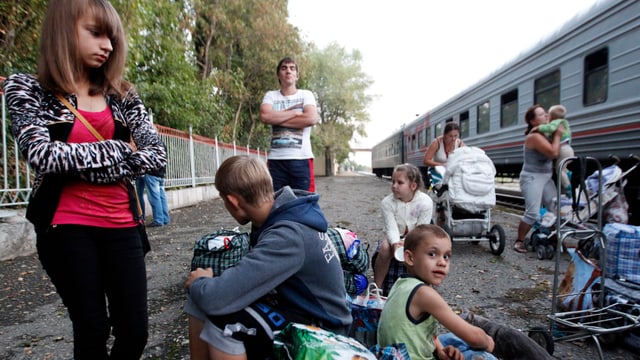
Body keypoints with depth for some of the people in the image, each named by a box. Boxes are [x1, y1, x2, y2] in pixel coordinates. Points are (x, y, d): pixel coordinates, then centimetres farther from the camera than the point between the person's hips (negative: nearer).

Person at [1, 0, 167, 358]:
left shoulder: (122, 95, 8)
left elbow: (157, 153, -5)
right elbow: (42, 155, -16)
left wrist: (80, 164, -12)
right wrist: (118, 149, -11)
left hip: (122, 224, 3)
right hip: (66, 228, -2)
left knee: (135, 330, 4)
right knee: (92, 330, 7)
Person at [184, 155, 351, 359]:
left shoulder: (287, 236, -32)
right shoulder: (281, 214, -4)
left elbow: (216, 298, -35)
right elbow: (251, 270, 8)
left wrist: (198, 282, -13)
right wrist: (204, 283, -6)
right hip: (293, 306, 8)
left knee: (222, 322, -29)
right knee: (201, 297, -3)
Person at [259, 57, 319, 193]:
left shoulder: (306, 95, 8)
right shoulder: (271, 95, 11)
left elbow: (311, 119, -11)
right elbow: (264, 116, -9)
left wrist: (277, 118, -6)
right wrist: (295, 112, -5)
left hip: (301, 158, -1)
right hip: (276, 159, 1)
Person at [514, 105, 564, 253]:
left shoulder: (544, 133, 12)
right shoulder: (535, 136, -16)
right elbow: (553, 153, -24)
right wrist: (557, 135, -11)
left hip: (546, 177, 9)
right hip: (532, 178, -9)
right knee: (533, 213, -14)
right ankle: (519, 241, -2)